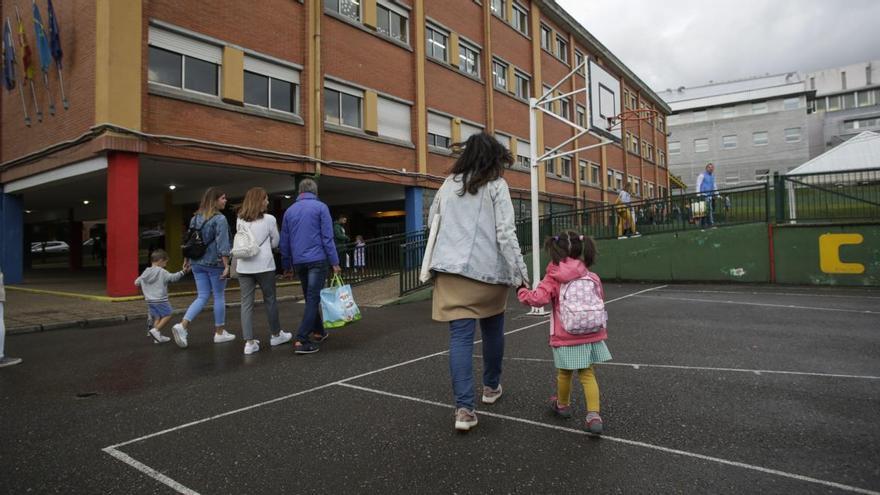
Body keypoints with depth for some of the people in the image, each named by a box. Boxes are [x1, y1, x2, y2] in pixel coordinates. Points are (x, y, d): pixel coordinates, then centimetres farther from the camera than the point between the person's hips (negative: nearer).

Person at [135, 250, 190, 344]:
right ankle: (155, 330, -12)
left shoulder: (145, 272, 10)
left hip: (149, 300, 7)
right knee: (167, 316, 1)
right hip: (160, 300, -7)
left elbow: (136, 282, 17)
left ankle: (158, 337, 11)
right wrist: (183, 272, -25)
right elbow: (173, 277, -21)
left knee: (157, 317, 13)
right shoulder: (162, 272, -10)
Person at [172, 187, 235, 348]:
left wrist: (187, 261, 22)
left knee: (202, 297, 10)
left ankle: (182, 325, -8)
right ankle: (219, 333, 16)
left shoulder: (195, 218, 9)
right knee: (219, 296, 7)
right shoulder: (220, 219, -13)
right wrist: (226, 265, -16)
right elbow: (222, 245, -18)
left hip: (197, 263, 6)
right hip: (215, 263, -6)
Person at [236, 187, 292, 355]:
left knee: (246, 303, 4)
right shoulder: (269, 219, -4)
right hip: (264, 265, -3)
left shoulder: (239, 220, 7)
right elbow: (275, 242, 6)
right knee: (270, 300, 12)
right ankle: (275, 335, 26)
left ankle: (249, 342, 2)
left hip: (243, 266, 3)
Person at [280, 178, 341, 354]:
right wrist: (334, 262, -6)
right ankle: (301, 341, -12)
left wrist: (287, 266, 21)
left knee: (310, 298, 18)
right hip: (317, 260, -5)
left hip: (298, 262, 5)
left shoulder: (289, 210, 12)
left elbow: (284, 241, 14)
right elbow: (327, 237, -8)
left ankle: (318, 332, 27)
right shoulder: (321, 207, -2)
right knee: (313, 299, -6)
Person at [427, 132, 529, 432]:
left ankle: (464, 408, -9)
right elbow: (506, 233, -10)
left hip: (451, 269, 3)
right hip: (488, 270, -2)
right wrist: (520, 273, -8)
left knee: (460, 335, -1)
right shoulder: (496, 185, -2)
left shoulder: (449, 184, 12)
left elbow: (432, 222, 21)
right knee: (492, 329, 19)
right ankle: (491, 387, 36)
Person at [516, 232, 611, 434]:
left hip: (566, 338, -3)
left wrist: (522, 292, -1)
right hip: (592, 334, 3)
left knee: (564, 373, 17)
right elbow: (600, 298, 13)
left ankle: (563, 405, 39)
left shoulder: (554, 278, -11)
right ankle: (594, 414, -1)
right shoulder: (592, 277, 2)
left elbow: (538, 298, -20)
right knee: (587, 374, 11)